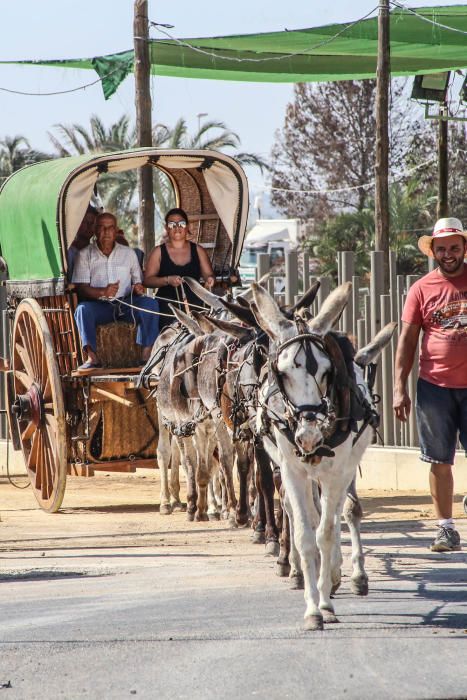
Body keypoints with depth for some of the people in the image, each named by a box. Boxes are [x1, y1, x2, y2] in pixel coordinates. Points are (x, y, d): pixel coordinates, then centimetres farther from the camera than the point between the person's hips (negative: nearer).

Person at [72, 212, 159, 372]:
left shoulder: (128, 253, 15)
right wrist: (103, 292, -24)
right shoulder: (85, 255, 6)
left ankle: (146, 355, -30)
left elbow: (138, 281, 15)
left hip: (126, 303, 2)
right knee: (82, 309, -34)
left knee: (150, 304, -27)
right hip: (99, 305, -2)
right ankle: (92, 358, -38)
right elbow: (81, 288, -4)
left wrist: (138, 288, -11)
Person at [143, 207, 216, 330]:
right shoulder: (158, 252, 9)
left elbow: (208, 274, 13)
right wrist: (168, 280, -15)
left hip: (194, 305, 2)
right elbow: (148, 280, 2)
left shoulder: (198, 250, 14)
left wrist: (210, 279, -12)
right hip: (167, 309, -2)